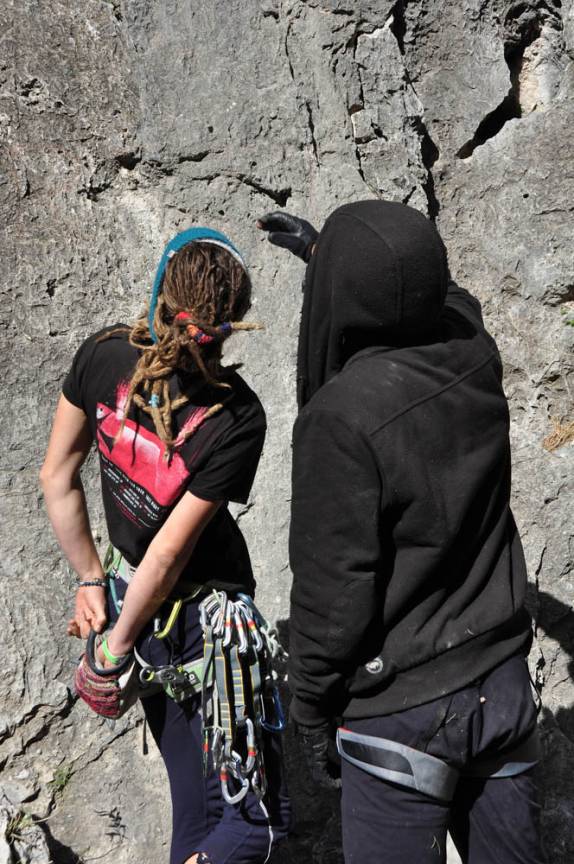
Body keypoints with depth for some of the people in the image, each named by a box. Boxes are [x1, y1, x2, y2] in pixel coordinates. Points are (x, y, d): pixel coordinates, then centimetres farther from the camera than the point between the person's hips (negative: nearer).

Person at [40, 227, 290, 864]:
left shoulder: (103, 354, -12)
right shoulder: (238, 417, -24)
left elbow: (57, 477, -2)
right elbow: (170, 551, -19)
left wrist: (90, 580, 8)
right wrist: (115, 648, -6)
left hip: (129, 592, 6)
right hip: (204, 618, -6)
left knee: (196, 798, 24)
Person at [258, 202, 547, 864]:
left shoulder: (340, 416, -25)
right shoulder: (472, 353, -6)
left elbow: (332, 586, -19)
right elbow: (432, 290, 19)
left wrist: (310, 709, -3)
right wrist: (321, 251, 32)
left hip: (405, 709, -6)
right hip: (504, 682, 7)